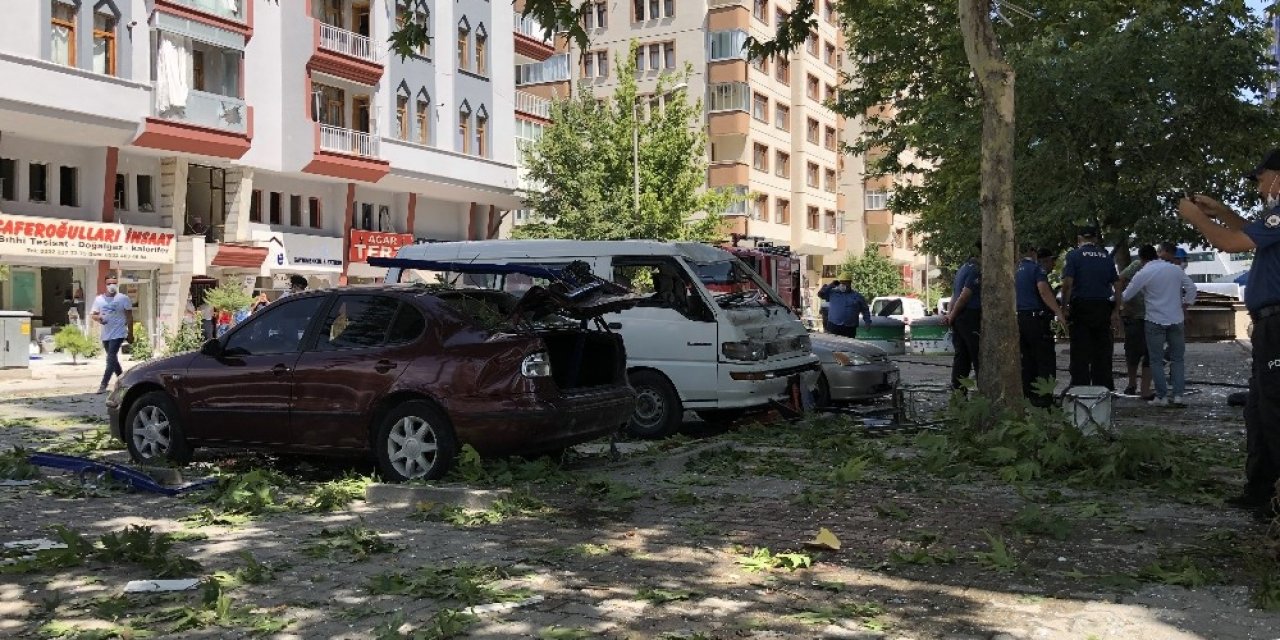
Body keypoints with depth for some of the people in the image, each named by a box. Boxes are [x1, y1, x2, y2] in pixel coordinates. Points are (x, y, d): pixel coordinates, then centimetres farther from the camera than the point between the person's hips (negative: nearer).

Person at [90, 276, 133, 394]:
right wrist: (97, 318, -15)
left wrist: (130, 333, -2)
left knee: (111, 359, -13)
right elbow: (93, 314, 10)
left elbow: (129, 317, 0)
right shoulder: (99, 299, 7)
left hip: (118, 334, -5)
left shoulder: (123, 298, -3)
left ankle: (104, 384, -13)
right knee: (113, 359, 14)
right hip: (105, 335, 5)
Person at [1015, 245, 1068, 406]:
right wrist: (1059, 313, -29)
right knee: (1046, 360, -4)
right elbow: (1044, 291, -23)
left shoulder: (1017, 270, 15)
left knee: (1027, 360, 12)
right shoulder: (1036, 268, -9)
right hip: (1036, 318, -8)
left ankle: (1028, 395, 13)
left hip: (1020, 318, 8)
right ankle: (1044, 397, -7)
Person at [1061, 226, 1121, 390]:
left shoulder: (1074, 255, -2)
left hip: (1081, 308, -3)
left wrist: (1066, 307, -6)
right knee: (1102, 353, 10)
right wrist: (1116, 312, 8)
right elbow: (1117, 285, 6)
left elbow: (1067, 283, -13)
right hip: (1103, 307, 3)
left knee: (1080, 354, 1)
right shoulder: (1107, 256, 9)